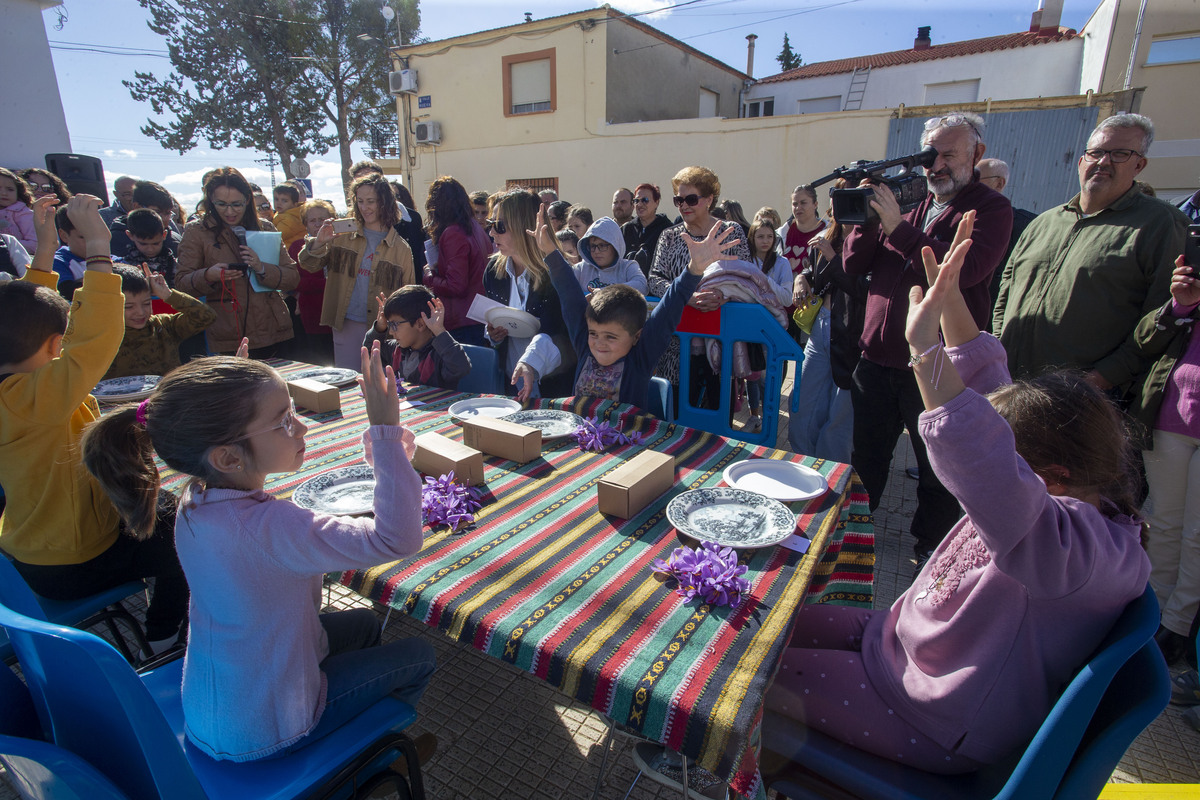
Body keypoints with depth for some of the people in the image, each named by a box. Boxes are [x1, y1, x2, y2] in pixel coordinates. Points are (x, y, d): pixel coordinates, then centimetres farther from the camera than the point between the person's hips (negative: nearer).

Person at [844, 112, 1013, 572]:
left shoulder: (991, 209, -1)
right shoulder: (906, 203, 13)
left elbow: (966, 269, -21)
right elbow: (853, 265, 6)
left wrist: (897, 227, -23)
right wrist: (866, 219, -11)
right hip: (878, 356, 5)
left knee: (938, 469, 9)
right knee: (866, 456, 17)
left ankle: (931, 549, 28)